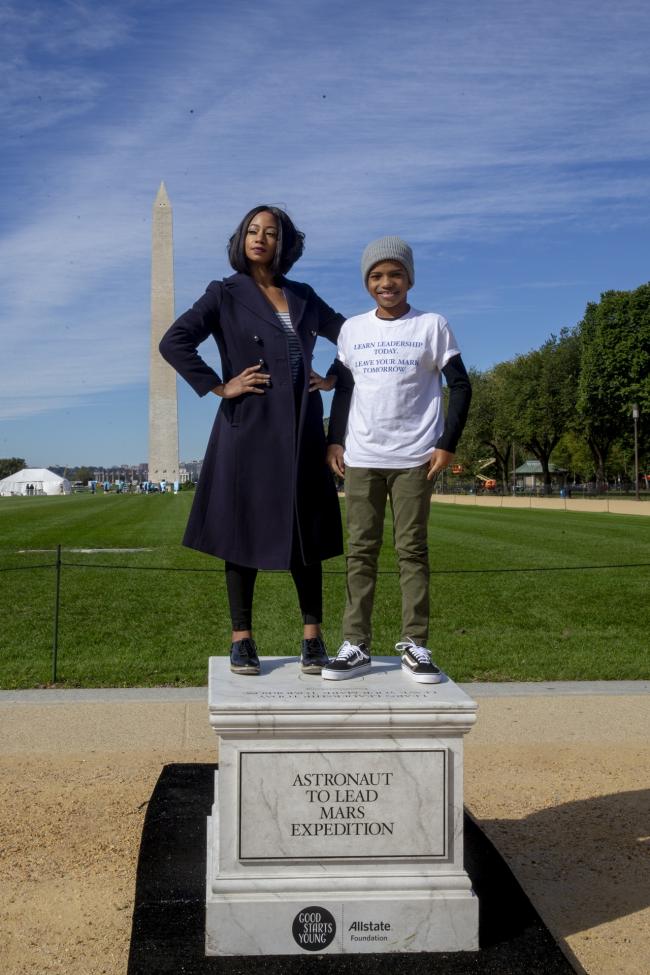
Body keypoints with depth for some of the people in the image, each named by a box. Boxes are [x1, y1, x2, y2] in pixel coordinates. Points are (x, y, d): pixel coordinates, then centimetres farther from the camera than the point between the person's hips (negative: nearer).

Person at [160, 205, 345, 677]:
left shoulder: (304, 296, 13)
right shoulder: (225, 294, 2)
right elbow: (174, 342, -9)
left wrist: (333, 378, 10)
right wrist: (220, 387, -11)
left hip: (300, 428, 3)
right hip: (248, 429, -3)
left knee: (306, 532, 4)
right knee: (244, 531, 1)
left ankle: (313, 638, 11)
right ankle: (242, 640, 10)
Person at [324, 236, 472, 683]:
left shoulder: (432, 325, 1)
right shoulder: (352, 329, 10)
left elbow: (460, 386, 2)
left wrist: (447, 444, -6)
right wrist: (334, 441, 7)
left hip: (415, 458, -3)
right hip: (361, 457, 3)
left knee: (413, 549, 1)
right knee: (360, 550, 3)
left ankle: (415, 644, 7)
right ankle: (356, 645, 7)